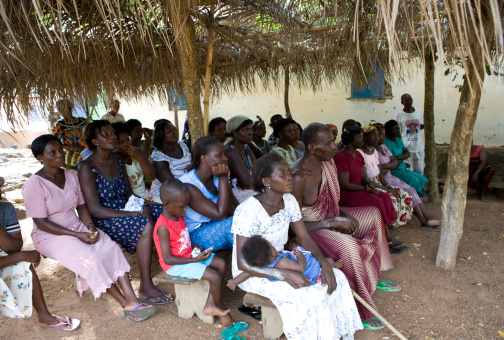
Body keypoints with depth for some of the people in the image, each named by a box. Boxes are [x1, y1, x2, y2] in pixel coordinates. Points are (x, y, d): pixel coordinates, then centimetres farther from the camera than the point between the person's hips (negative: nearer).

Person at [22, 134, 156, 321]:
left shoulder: (71, 176, 6)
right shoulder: (34, 185, -14)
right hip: (51, 236, -5)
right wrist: (78, 235, -20)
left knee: (111, 248, -22)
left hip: (77, 227, 6)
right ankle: (125, 304, -18)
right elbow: (41, 223, -15)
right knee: (90, 259, -30)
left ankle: (132, 300, -27)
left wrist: (90, 226, -10)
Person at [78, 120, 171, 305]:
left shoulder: (118, 161, 11)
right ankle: (145, 288, -23)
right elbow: (95, 210, -18)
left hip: (125, 210, 7)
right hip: (103, 221, -7)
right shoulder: (86, 167, -11)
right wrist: (135, 213, -24)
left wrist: (141, 206, -9)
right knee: (146, 225, -33)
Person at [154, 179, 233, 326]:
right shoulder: (163, 227, -26)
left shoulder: (178, 215, 0)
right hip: (175, 265, -9)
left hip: (188, 254, 9)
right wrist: (195, 260, -22)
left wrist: (194, 247, -4)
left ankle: (210, 305, 5)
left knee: (222, 264, 2)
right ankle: (221, 308, 11)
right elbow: (167, 259, -24)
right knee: (215, 277, -18)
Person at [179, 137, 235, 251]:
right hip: (196, 234, -7)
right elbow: (220, 215, -25)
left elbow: (235, 208, 2)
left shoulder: (217, 177, 2)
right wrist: (223, 179, -25)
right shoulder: (188, 185, -23)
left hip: (217, 227, 7)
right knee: (235, 224, -29)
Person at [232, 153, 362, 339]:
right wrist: (285, 275, -33)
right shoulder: (249, 211, -27)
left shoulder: (289, 201, -5)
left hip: (280, 263, 7)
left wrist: (324, 263, -17)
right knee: (312, 296, -24)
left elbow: (305, 239, 2)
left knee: (335, 277, -6)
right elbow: (243, 264, -26)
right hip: (253, 274, -7)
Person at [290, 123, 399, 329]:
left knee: (373, 213, 16)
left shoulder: (327, 163, -3)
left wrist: (345, 214, -5)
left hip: (330, 219, 10)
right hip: (311, 230, -9)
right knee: (348, 246, -35)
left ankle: (376, 276, 27)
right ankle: (360, 312, -13)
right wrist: (333, 222, -26)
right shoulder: (298, 176, -29)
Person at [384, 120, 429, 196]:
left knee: (423, 180, 2)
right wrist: (402, 158, -4)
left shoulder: (398, 139, 12)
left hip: (404, 169, 10)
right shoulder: (387, 143, -18)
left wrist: (398, 157, -15)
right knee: (415, 181, -24)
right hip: (394, 171, -10)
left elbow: (407, 153, 5)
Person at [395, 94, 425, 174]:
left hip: (418, 146, 3)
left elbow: (421, 126, 16)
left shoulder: (418, 111, 4)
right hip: (406, 147, -3)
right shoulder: (399, 115, -6)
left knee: (420, 171, 7)